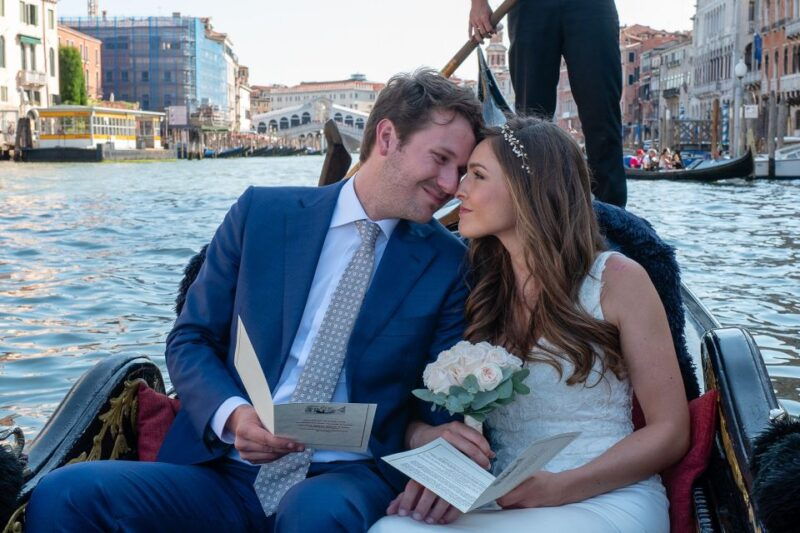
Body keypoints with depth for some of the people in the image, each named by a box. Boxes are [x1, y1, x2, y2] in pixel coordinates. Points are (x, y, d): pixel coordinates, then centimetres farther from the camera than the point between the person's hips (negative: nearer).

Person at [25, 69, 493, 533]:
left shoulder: (448, 262, 5)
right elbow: (189, 341, 7)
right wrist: (232, 415, -13)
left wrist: (426, 433, -16)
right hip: (224, 469, 2)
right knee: (63, 493, -21)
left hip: (347, 478, -1)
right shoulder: (260, 213, 5)